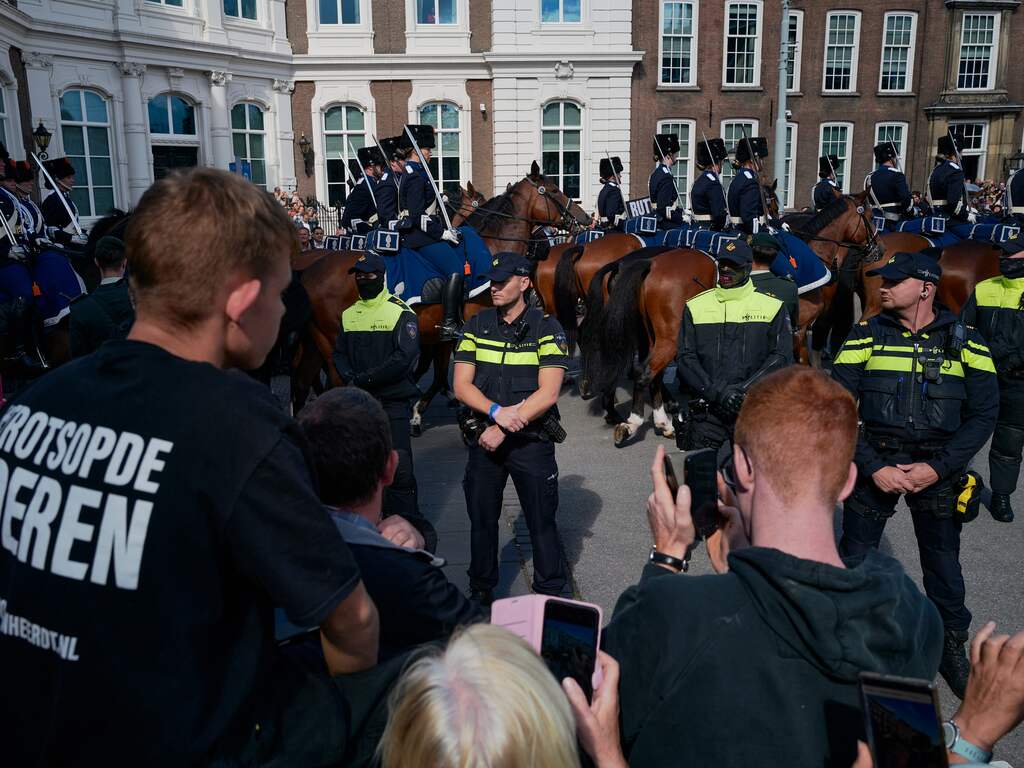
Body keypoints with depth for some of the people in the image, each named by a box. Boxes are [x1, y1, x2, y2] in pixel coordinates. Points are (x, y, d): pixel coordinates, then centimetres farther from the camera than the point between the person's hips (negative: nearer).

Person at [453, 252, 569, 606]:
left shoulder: (546, 328, -6)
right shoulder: (477, 326, 4)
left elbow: (548, 393, -14)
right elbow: (461, 385, -2)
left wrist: (503, 429, -18)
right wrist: (497, 412, -19)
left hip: (532, 440, -3)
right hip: (484, 438, 3)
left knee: (542, 521, 4)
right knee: (482, 520, 14)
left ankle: (551, 597, 21)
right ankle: (481, 592, 32)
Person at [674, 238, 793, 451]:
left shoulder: (771, 306, 7)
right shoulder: (695, 306, 10)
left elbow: (781, 356, -1)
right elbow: (685, 358, 2)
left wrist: (744, 390, -14)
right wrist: (715, 392, -13)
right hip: (706, 410, 1)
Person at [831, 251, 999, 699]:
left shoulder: (965, 342, -1)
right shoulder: (866, 335, -2)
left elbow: (983, 414, -2)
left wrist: (938, 467, -13)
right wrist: (873, 467, -14)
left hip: (938, 467, 0)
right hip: (875, 460, 0)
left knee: (943, 564, 11)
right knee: (854, 558, 8)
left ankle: (952, 648, 33)